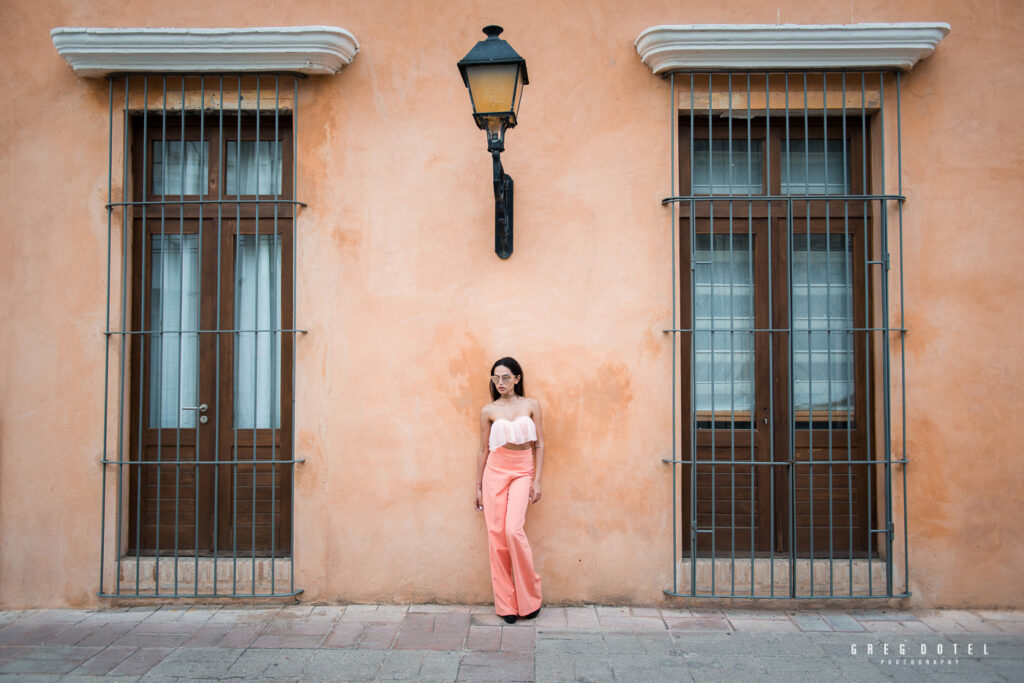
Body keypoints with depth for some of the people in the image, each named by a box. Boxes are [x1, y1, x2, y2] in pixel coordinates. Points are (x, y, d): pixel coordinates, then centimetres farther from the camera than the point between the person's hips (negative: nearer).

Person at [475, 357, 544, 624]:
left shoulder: (531, 405, 3)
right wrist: (478, 486, 9)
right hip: (495, 471, 1)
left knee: (513, 530, -16)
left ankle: (528, 597, 4)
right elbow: (483, 450, 8)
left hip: (522, 472, -1)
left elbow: (539, 445, 4)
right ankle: (506, 604, 11)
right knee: (496, 534, -1)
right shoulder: (488, 411, 4)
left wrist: (537, 480, -2)